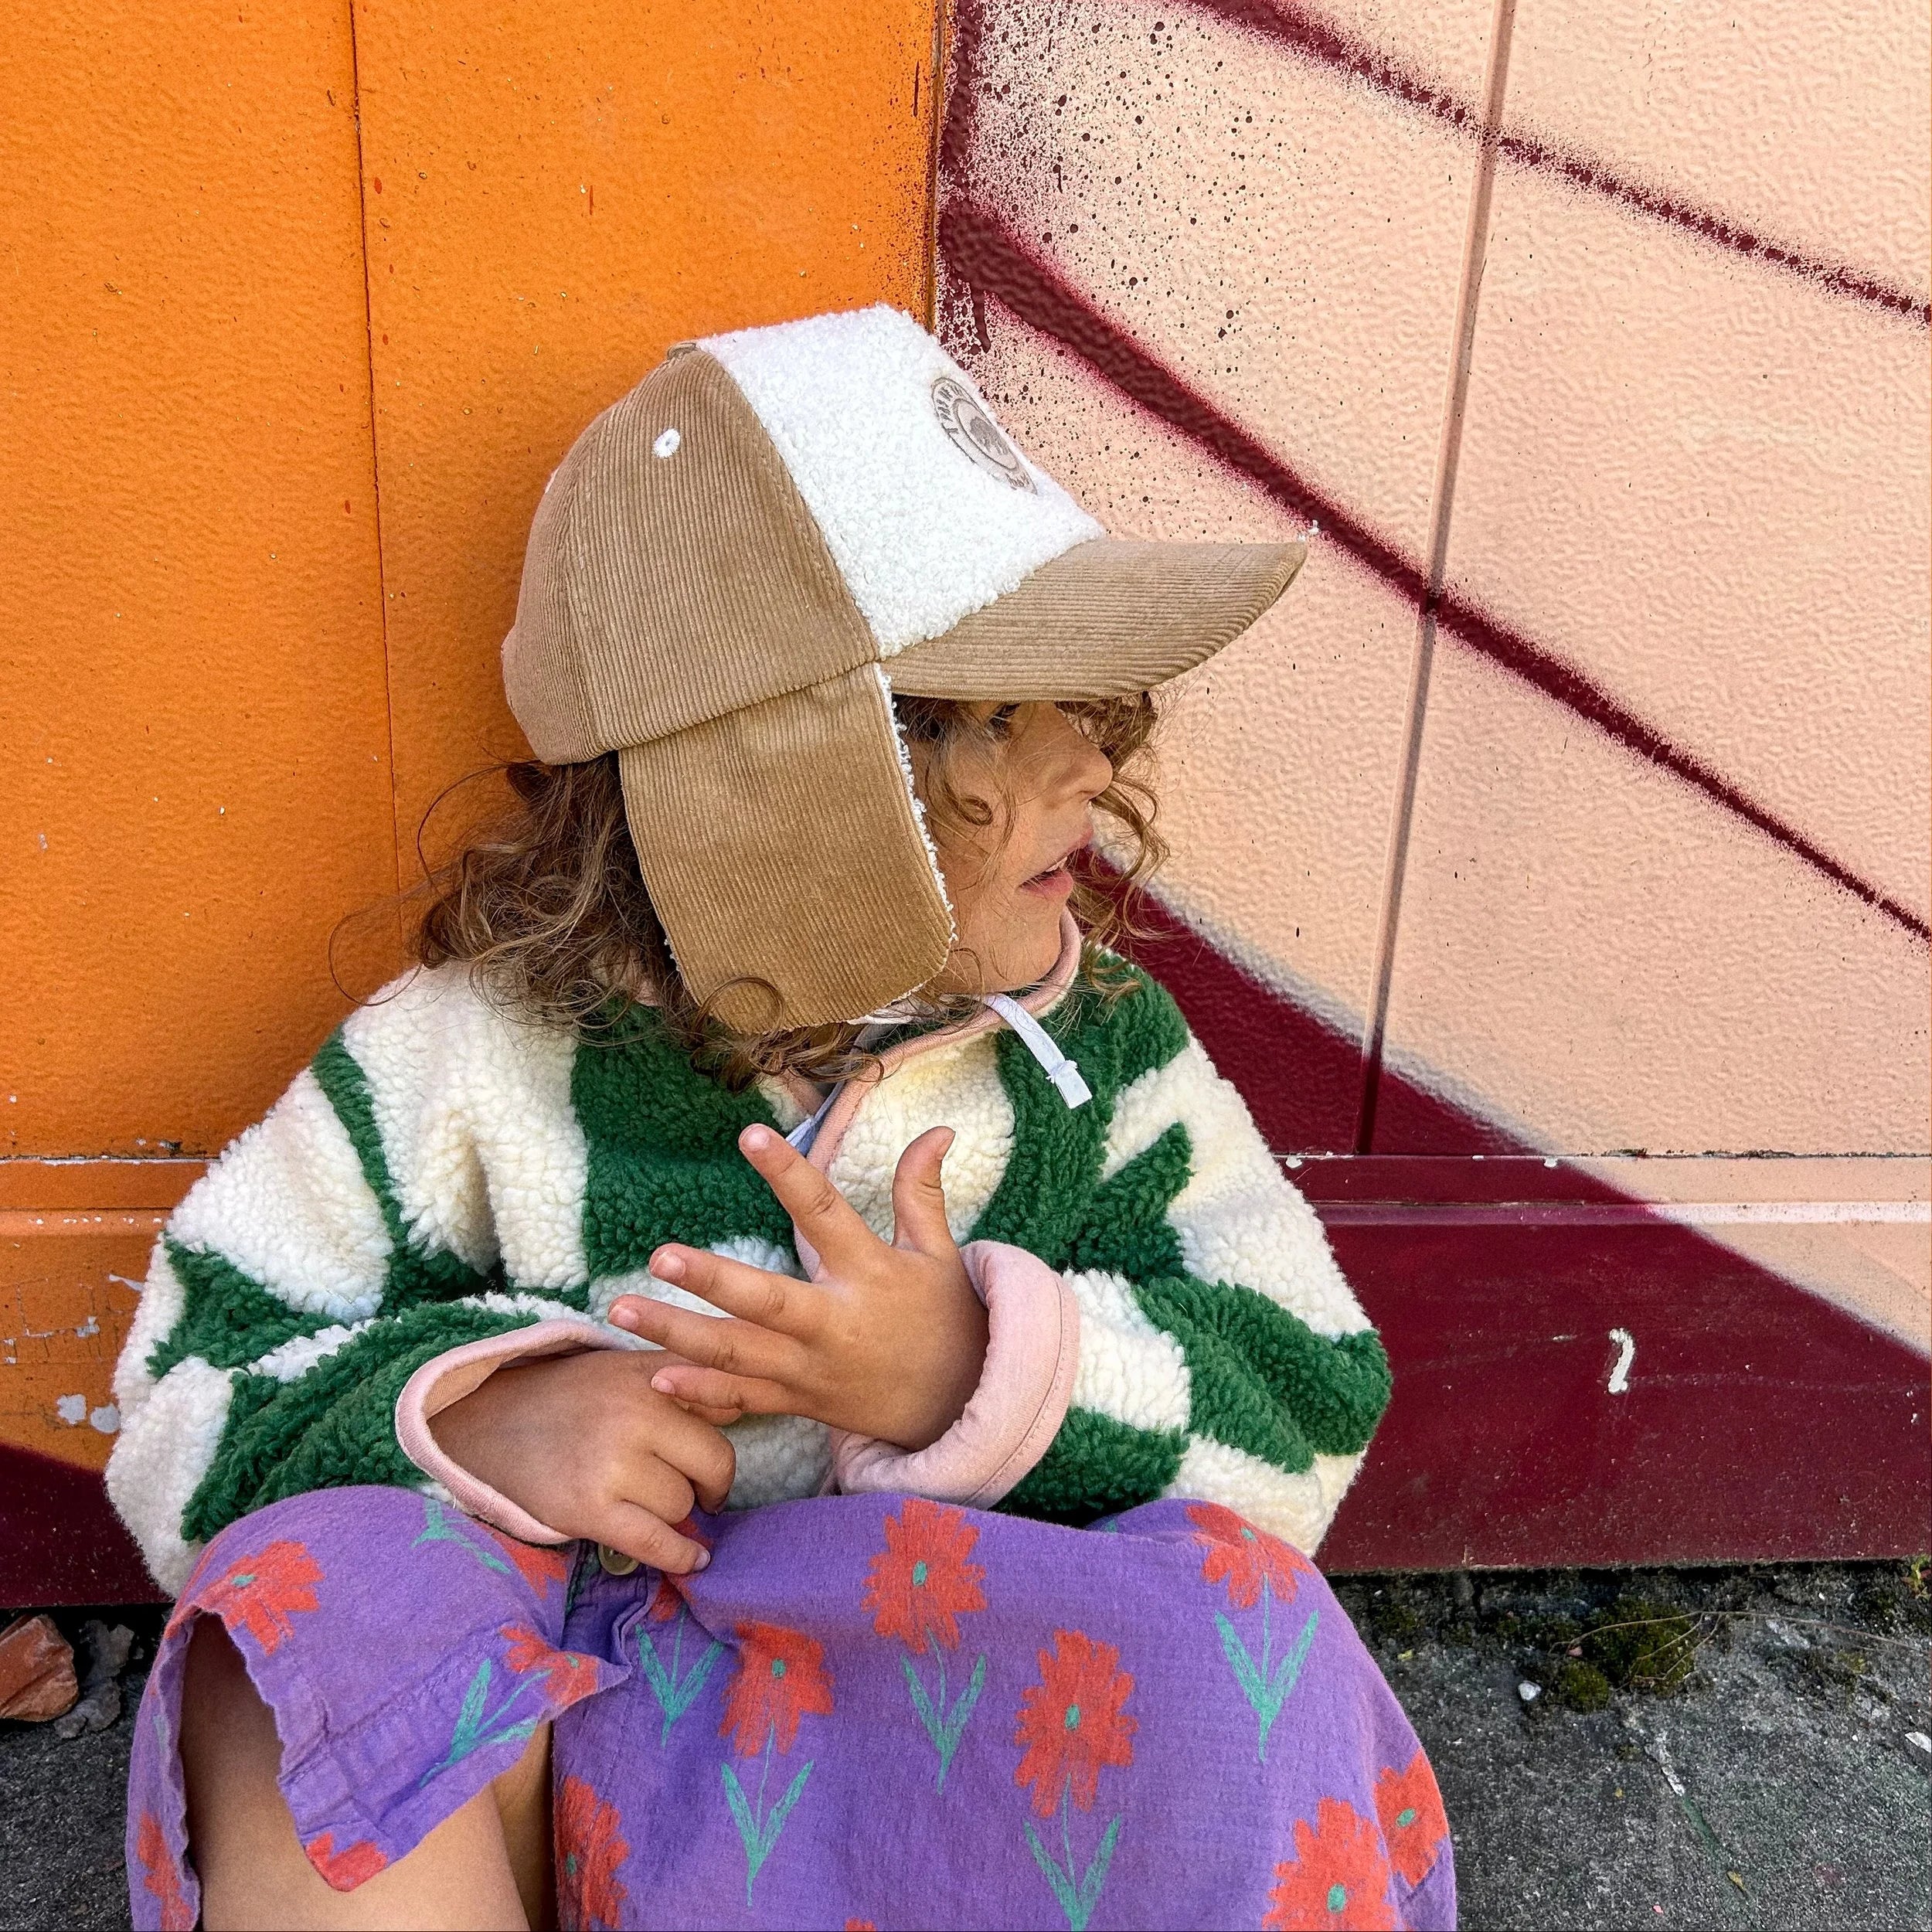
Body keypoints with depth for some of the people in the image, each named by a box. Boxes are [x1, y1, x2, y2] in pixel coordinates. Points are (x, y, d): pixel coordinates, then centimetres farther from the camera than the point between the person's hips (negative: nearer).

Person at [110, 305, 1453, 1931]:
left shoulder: (1099, 1045, -4)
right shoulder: (476, 1062, -7)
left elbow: (1310, 1409, -7)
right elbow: (186, 1404, -1)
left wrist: (989, 1376, -27)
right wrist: (474, 1412, -23)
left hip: (975, 1719, 2)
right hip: (532, 1742, 0)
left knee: (1219, 1607, -29)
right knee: (327, 1596, -30)